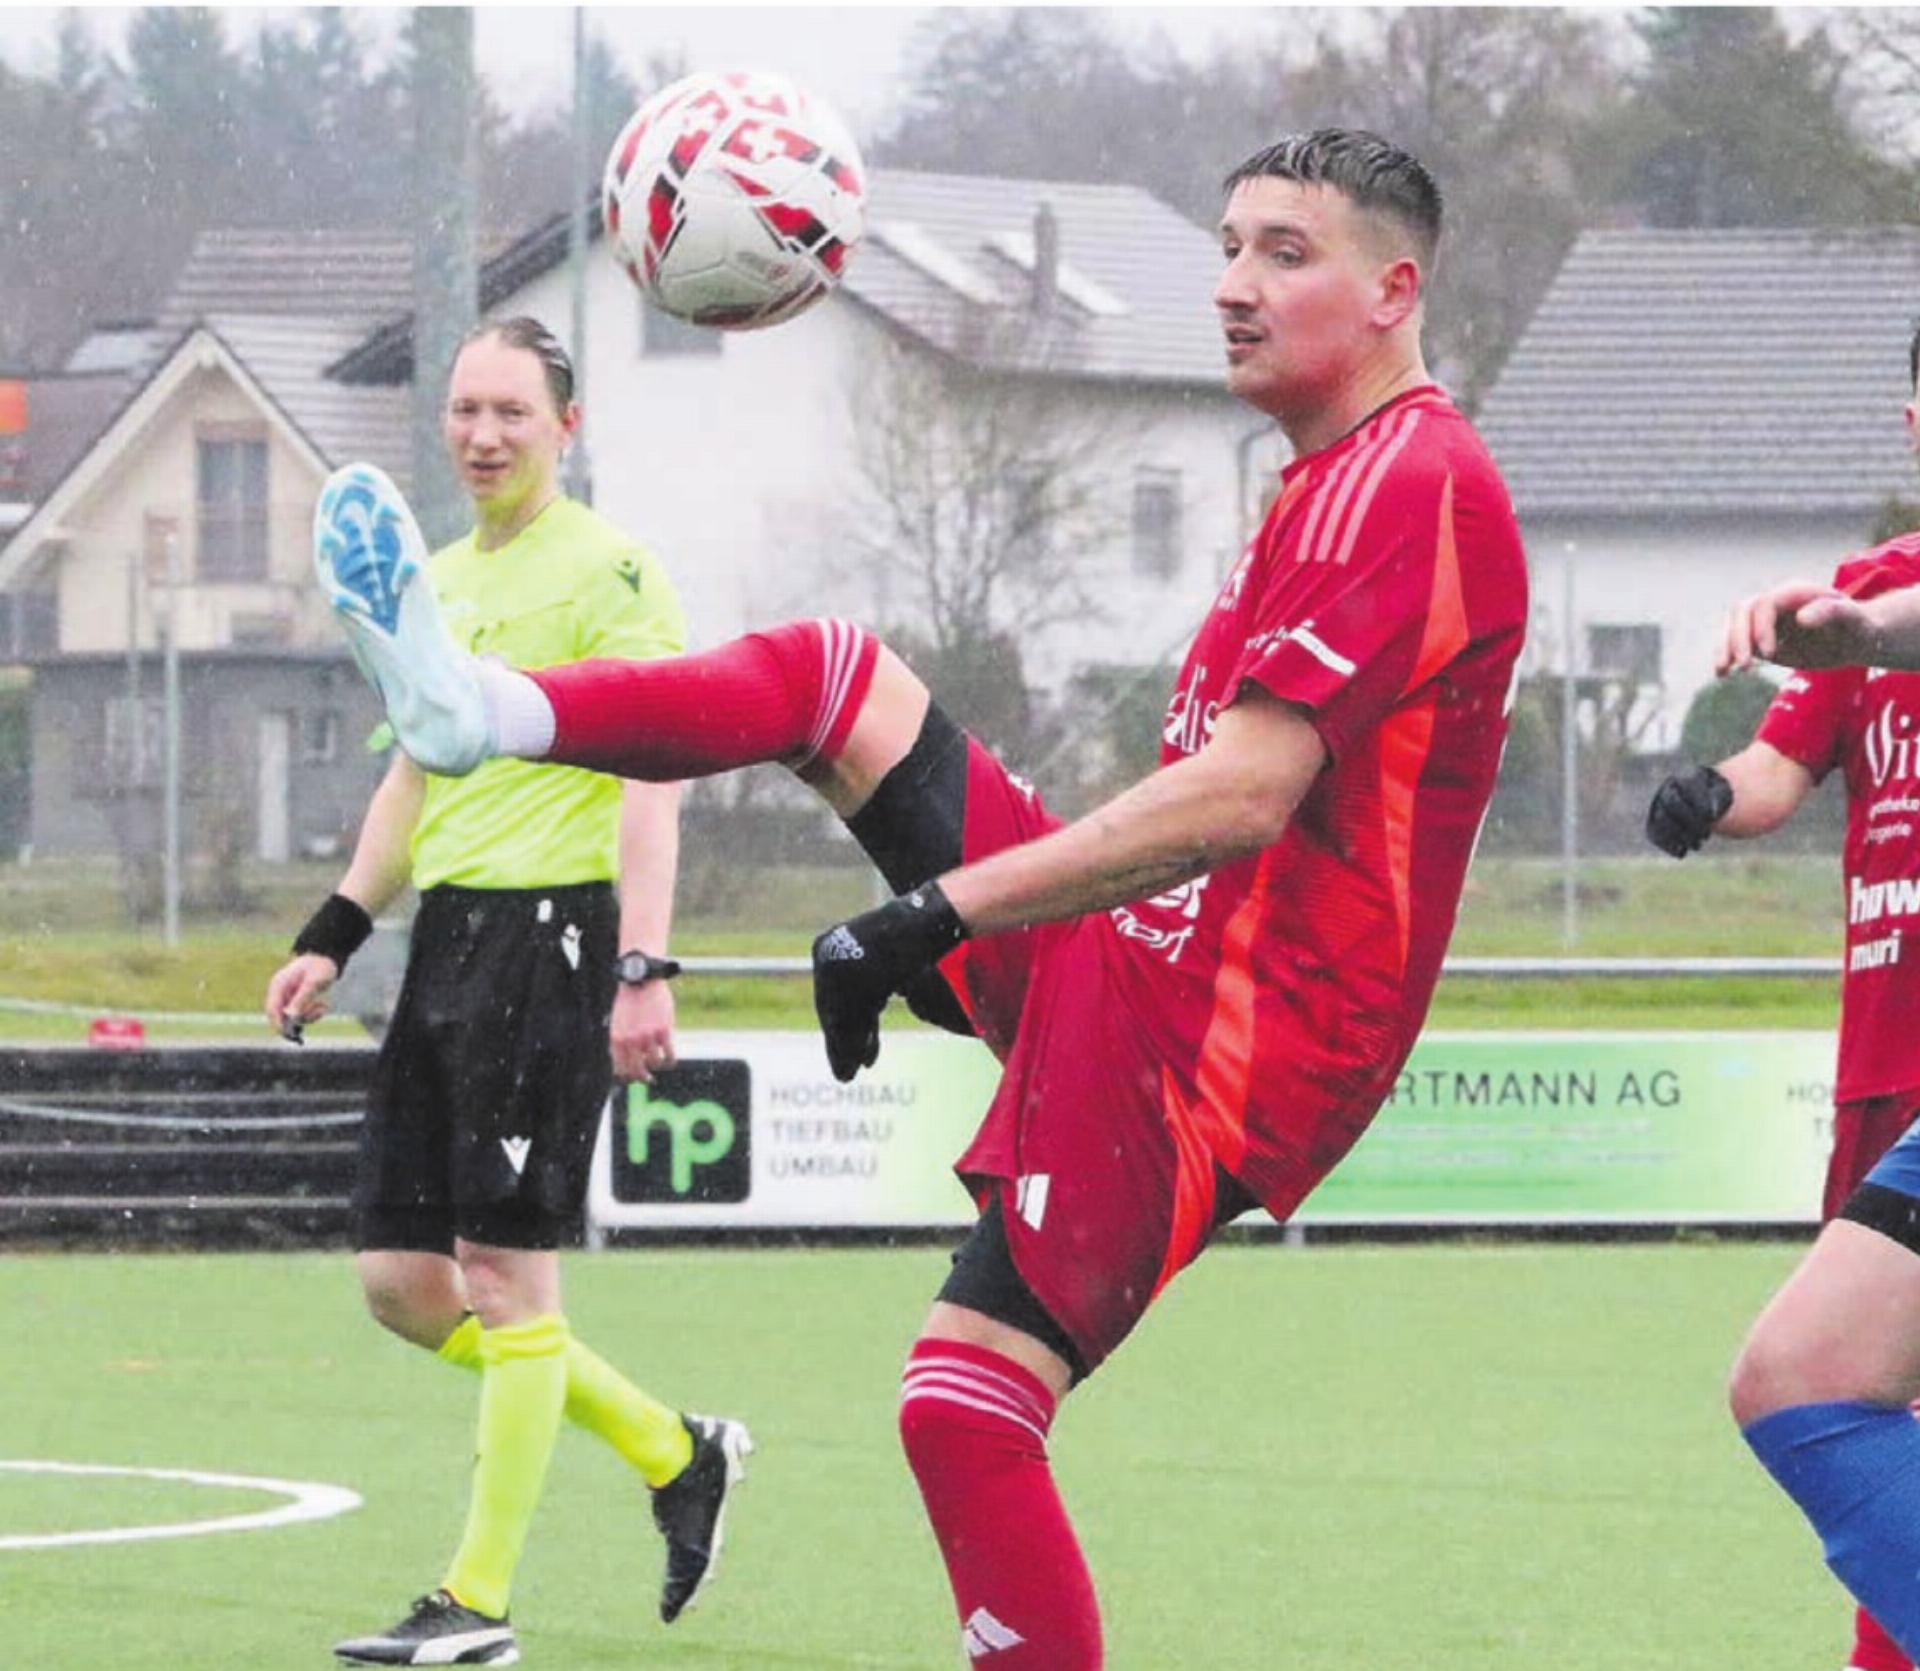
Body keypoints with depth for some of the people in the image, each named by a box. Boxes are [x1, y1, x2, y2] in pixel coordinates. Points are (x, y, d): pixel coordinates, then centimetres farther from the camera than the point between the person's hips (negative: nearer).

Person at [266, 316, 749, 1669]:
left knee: (503, 1263, -8)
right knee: (401, 1278, 6)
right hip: (449, 934, 9)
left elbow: (651, 782, -14)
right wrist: (336, 935, 21)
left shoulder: (606, 571, -7)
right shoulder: (439, 582, 18)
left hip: (553, 932, -9)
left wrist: (644, 967, -22)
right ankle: (675, 1455, 20)